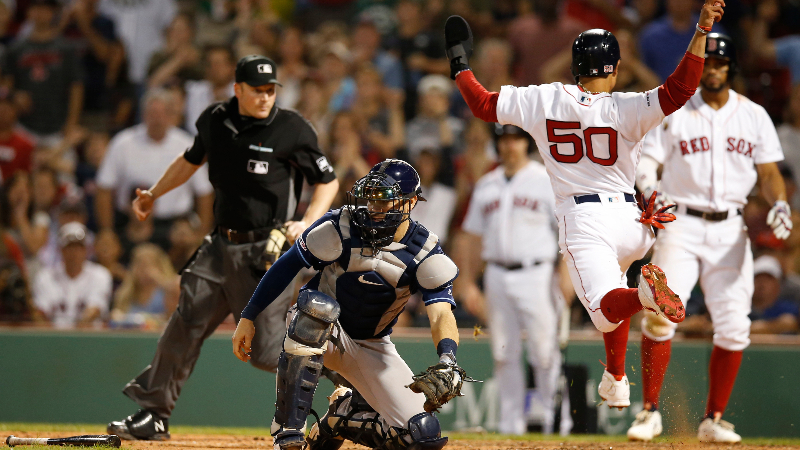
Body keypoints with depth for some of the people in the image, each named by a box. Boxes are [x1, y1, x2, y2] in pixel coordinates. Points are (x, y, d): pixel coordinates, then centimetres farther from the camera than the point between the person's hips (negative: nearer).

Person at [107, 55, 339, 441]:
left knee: (265, 351, -9)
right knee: (185, 326, 3)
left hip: (267, 250, -5)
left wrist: (307, 223, -19)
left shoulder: (292, 129, -10)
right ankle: (153, 416, 13)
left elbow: (327, 182, -4)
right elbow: (192, 159, 25)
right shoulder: (215, 120, 5)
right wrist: (153, 194, 21)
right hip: (222, 245, 5)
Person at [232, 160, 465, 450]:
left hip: (372, 348, 2)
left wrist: (447, 359, -46)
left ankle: (343, 415, 18)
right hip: (317, 335, -2)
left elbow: (441, 314, -25)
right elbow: (287, 265, -8)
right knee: (318, 304, -41)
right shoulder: (339, 227, -17)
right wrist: (248, 317, -11)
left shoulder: (426, 254, -14)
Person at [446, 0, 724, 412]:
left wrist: (460, 67, 22)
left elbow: (483, 105, 7)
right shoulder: (623, 109, -8)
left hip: (581, 222, -2)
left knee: (608, 309, -13)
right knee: (612, 296, 31)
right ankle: (616, 384, 30)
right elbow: (678, 90, -21)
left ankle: (644, 295, -47)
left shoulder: (543, 100, -2)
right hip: (626, 219, 2)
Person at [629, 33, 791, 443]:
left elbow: (768, 173, 8)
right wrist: (650, 188, -24)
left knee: (734, 327, -4)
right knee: (660, 314, -16)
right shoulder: (674, 113, 3)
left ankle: (713, 420, 6)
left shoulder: (754, 116, 8)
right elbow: (645, 160, -2)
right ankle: (650, 411, -7)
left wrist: (779, 205, -12)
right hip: (681, 225, -2)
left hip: (730, 230, 2)